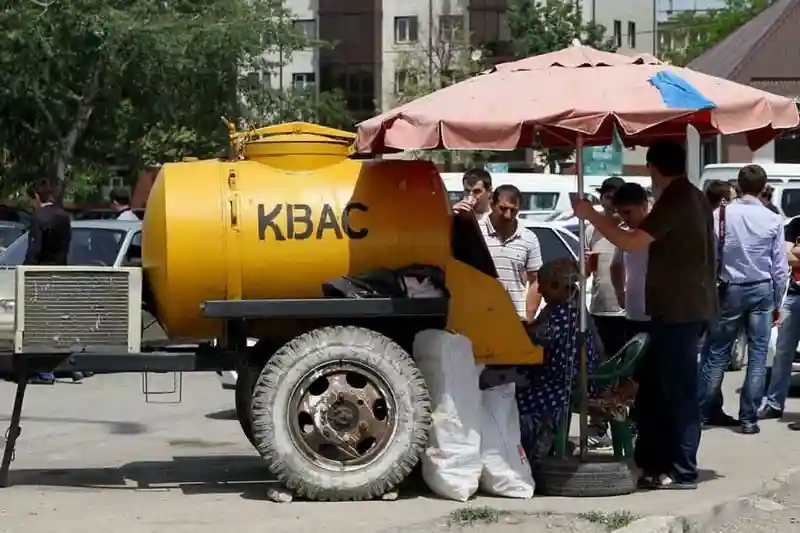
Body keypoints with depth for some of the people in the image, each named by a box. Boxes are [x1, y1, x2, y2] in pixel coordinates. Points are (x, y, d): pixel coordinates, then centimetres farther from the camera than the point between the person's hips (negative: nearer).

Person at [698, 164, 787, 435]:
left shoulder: (721, 215, -6)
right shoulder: (773, 220, -4)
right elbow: (779, 266, -1)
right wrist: (777, 301, 9)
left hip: (731, 289, 0)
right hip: (762, 290, 0)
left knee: (717, 352, 10)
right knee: (757, 354, 5)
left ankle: (705, 410, 16)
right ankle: (749, 418, 6)